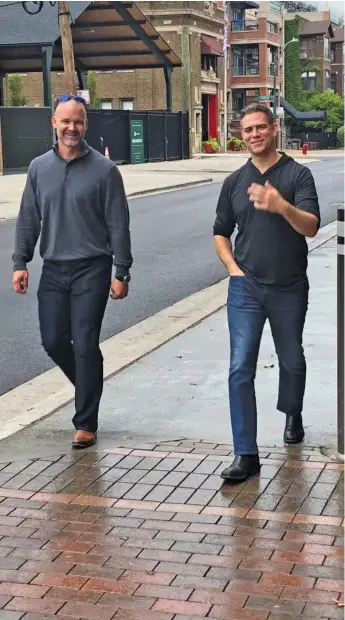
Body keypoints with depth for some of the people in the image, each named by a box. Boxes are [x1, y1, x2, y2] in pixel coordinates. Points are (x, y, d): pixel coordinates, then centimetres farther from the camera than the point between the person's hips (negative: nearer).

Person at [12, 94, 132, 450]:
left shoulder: (103, 169, -6)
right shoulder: (39, 168, 6)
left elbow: (118, 225, -6)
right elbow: (28, 219, 10)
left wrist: (122, 272, -9)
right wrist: (20, 262, 3)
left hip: (92, 270, -4)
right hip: (53, 270, 4)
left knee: (85, 344, -3)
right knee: (53, 341, 6)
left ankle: (86, 423, 8)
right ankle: (89, 387, 35)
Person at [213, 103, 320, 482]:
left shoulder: (297, 174, -5)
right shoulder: (235, 182, 6)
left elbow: (311, 226, -19)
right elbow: (221, 232, 18)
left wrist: (282, 206, -38)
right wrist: (232, 266, 2)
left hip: (289, 288, -1)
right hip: (246, 287, 2)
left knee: (291, 361, 16)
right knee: (240, 369, -8)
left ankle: (292, 415, 47)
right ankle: (246, 454, -6)